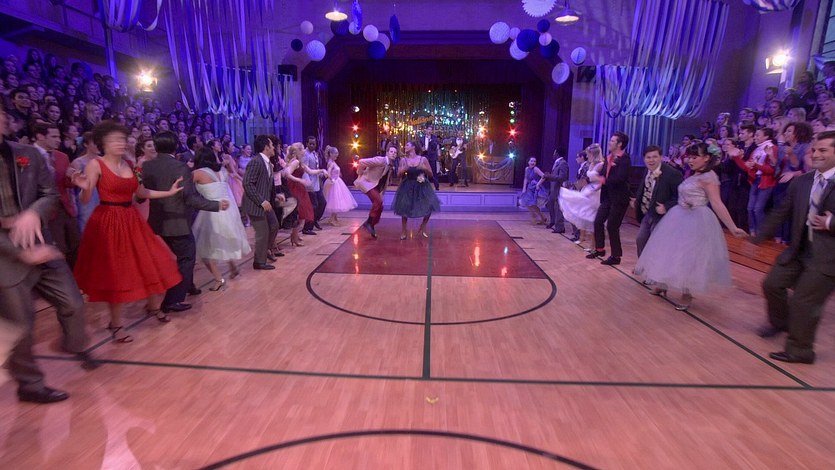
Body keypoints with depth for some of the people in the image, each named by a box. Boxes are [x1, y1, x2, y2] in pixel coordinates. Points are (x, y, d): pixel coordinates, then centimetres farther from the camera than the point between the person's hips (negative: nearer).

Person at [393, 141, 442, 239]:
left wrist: (425, 169, -20)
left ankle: (423, 227, 19)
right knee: (404, 208, -1)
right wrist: (404, 169, -20)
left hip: (421, 186, 0)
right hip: (408, 186, 0)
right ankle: (404, 230, 19)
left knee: (429, 206, -6)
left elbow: (431, 174, -1)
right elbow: (398, 174, -1)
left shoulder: (423, 159, -4)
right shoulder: (403, 160, 0)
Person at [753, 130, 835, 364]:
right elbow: (781, 213, 9)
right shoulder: (800, 182, 4)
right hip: (799, 250, 6)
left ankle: (799, 350, 17)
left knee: (803, 301, -1)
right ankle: (780, 322, 39)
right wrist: (758, 238, 9)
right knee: (772, 284, 11)